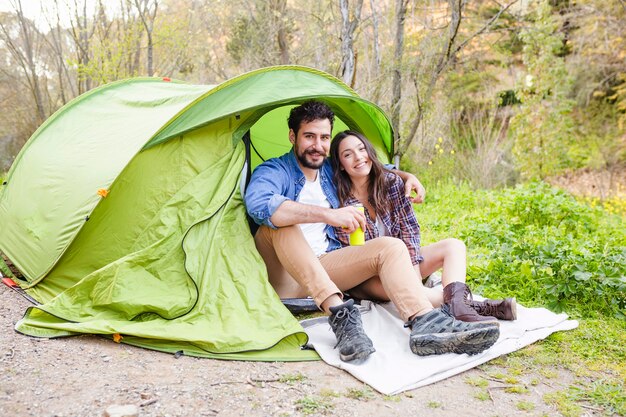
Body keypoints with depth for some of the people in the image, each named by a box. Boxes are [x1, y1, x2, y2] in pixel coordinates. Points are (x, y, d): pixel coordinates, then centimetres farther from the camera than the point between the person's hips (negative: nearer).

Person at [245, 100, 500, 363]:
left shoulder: (331, 172, 13)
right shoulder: (272, 172, -9)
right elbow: (258, 204, -33)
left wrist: (407, 176, 11)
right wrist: (328, 214, -36)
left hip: (323, 269, 6)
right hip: (283, 279, -5)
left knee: (391, 246, -15)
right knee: (281, 224, -35)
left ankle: (425, 322, -39)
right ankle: (338, 312, -44)